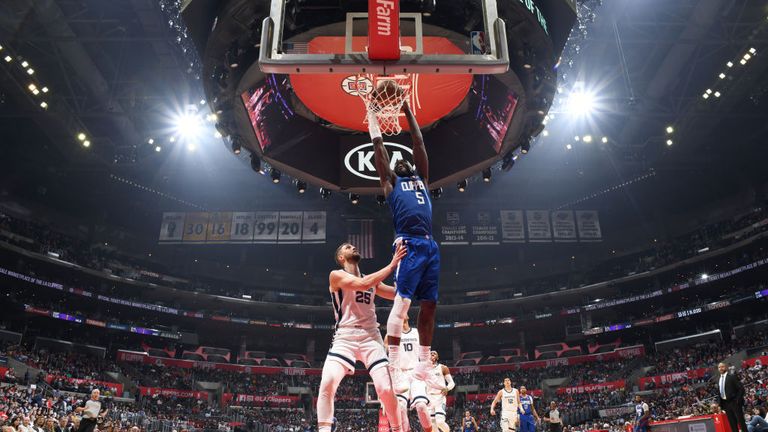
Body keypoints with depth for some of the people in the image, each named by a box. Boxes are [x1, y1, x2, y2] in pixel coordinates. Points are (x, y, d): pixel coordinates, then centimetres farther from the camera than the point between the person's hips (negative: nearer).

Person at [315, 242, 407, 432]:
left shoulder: (372, 279, 19)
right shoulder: (336, 275, 0)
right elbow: (362, 284, -17)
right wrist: (391, 265, -16)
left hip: (371, 338, 3)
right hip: (345, 338, -3)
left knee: (385, 389, -9)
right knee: (327, 383, -24)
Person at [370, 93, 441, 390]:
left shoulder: (421, 179, 27)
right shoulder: (391, 182, 15)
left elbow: (419, 143, 28)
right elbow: (379, 146, 14)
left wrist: (407, 109, 31)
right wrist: (373, 113, 22)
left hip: (430, 246, 6)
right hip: (409, 244, -6)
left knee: (429, 306, 6)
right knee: (402, 302, -13)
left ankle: (423, 366, 15)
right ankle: (394, 367, -11)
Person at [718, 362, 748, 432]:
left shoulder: (732, 376, -6)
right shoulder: (719, 379, 13)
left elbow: (741, 389, -10)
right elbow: (719, 392, 17)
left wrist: (738, 400, -15)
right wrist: (720, 403, 8)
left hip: (734, 402, -6)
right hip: (725, 403, 6)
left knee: (741, 421, -2)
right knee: (732, 422, 7)